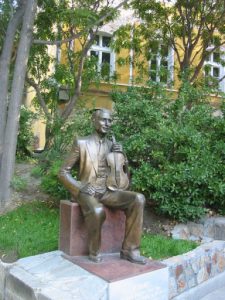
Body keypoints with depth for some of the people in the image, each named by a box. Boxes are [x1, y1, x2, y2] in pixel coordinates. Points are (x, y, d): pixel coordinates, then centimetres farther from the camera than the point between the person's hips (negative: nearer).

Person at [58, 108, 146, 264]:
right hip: (87, 192, -4)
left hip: (107, 191, 5)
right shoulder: (81, 143, -1)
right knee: (98, 211, -38)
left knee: (138, 199, -20)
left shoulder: (113, 145, 11)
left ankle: (129, 249, -12)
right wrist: (80, 187, -17)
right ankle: (94, 251, -9)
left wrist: (121, 156, -4)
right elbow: (63, 172, -1)